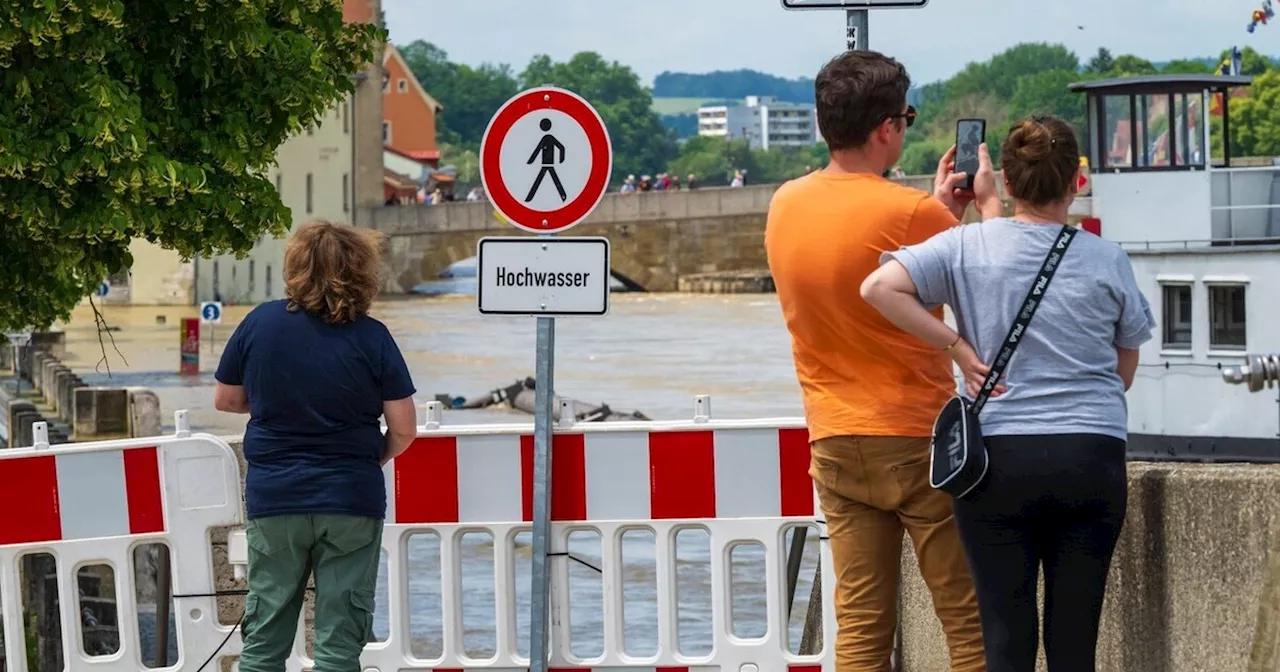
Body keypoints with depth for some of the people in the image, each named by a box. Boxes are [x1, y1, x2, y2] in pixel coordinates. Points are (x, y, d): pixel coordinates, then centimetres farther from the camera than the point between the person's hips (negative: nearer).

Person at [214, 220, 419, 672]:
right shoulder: (371, 338, -9)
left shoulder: (260, 324, -4)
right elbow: (403, 430, -6)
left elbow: (225, 400, 8)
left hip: (273, 498, 2)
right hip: (351, 501, -2)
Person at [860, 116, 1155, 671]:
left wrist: (957, 346, -4)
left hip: (998, 457, 0)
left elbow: (879, 288, -12)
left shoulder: (968, 245, -1)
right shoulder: (1108, 261, 2)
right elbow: (1124, 372, 12)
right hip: (1091, 458, 0)